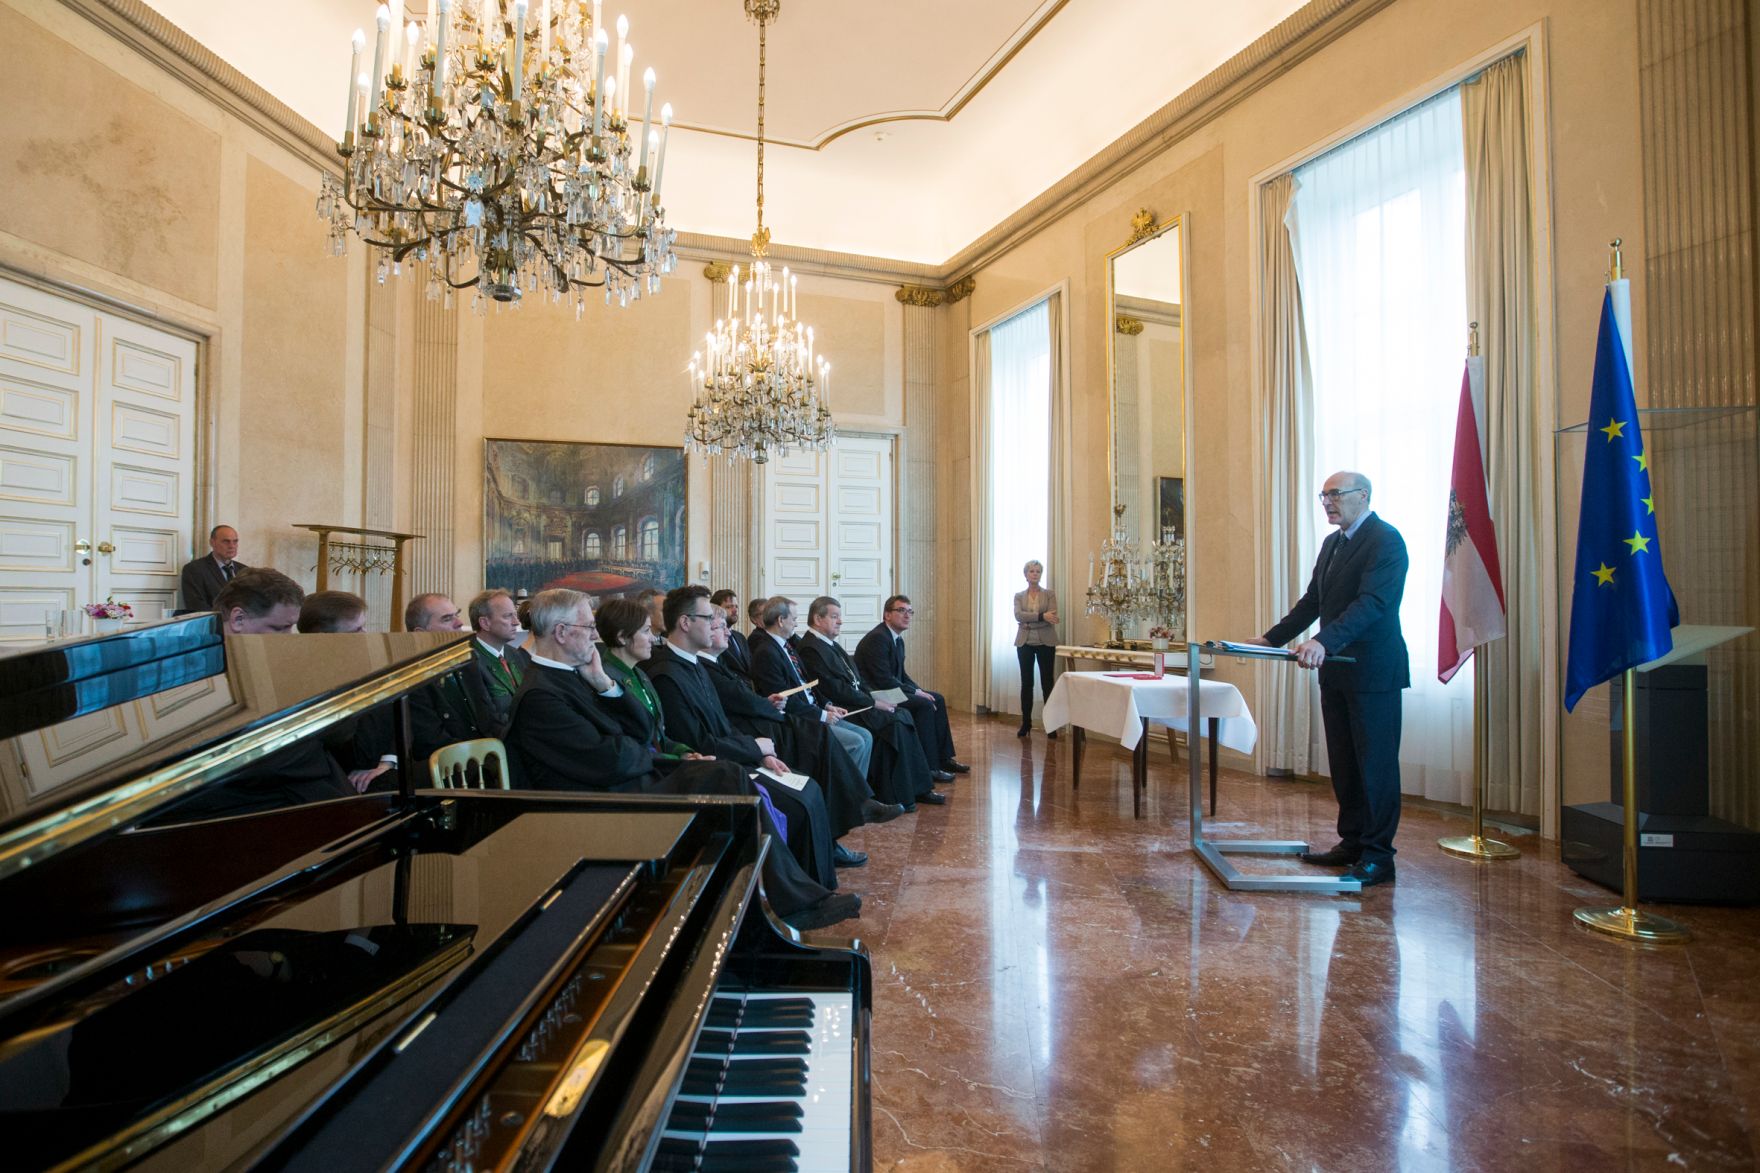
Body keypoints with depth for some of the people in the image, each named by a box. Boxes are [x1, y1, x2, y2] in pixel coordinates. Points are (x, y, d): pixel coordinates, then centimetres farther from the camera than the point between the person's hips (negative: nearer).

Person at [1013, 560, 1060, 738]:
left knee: (1047, 682, -1)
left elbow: (1052, 618, -8)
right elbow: (1018, 616, -12)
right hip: (1025, 643, 1)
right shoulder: (1019, 596, 8)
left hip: (1045, 643, -1)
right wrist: (1041, 616, -23)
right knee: (1026, 683, 4)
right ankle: (1026, 723, 12)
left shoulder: (1050, 594, 5)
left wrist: (1029, 621, -16)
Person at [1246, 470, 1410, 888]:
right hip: (1335, 670, 8)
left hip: (1373, 672, -8)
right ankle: (1352, 842, 24)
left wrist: (1323, 642, -35)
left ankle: (1377, 856, 8)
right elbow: (1312, 601, 19)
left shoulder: (1386, 540, -11)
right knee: (1343, 763, 13)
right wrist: (1271, 639, 12)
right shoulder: (1332, 543, 16)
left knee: (1375, 764, -1)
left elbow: (1373, 602, -24)